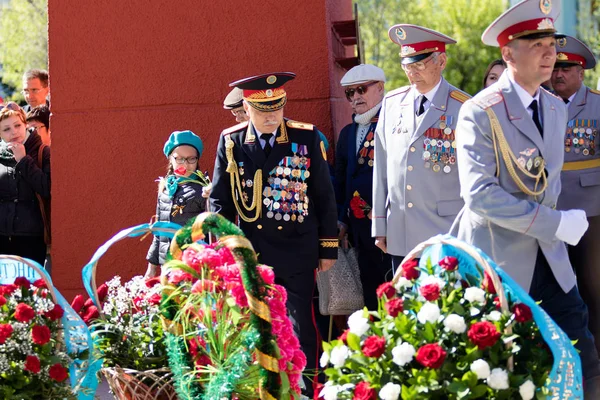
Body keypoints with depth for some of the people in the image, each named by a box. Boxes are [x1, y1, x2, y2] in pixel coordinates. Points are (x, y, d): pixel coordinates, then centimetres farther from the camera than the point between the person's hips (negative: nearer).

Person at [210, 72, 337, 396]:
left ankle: (306, 390, 12)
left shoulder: (306, 138, -2)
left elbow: (324, 196, 2)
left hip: (298, 251, -1)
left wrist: (328, 248, 3)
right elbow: (219, 200, 6)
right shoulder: (231, 142, 2)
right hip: (251, 251, 1)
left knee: (301, 326, 2)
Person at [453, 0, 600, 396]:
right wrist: (555, 223, -22)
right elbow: (479, 193, -22)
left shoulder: (557, 108, 9)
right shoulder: (481, 113, -14)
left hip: (549, 259, 6)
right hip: (499, 260, -6)